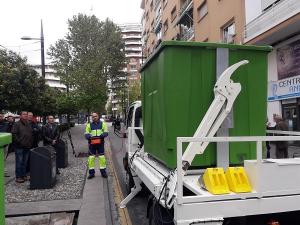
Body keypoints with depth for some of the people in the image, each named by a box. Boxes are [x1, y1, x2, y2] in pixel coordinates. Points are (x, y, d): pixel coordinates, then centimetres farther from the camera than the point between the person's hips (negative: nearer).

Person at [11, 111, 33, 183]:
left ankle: (24, 175, 21)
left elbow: (31, 135, 20)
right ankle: (18, 177, 5)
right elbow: (14, 134, -13)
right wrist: (19, 142, -16)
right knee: (19, 162, -3)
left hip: (27, 147, 6)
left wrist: (30, 143, 9)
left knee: (25, 162, 12)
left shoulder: (28, 125, 16)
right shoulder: (17, 124, -5)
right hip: (19, 147, -6)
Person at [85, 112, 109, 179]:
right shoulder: (89, 125, 8)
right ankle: (91, 173, 10)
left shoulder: (102, 124, 6)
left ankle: (103, 172, 13)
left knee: (102, 157, 1)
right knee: (91, 158, 0)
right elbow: (86, 134, 3)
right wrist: (90, 136, -20)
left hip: (100, 143, -1)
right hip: (92, 143, 1)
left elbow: (106, 133, 0)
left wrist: (101, 135, -20)